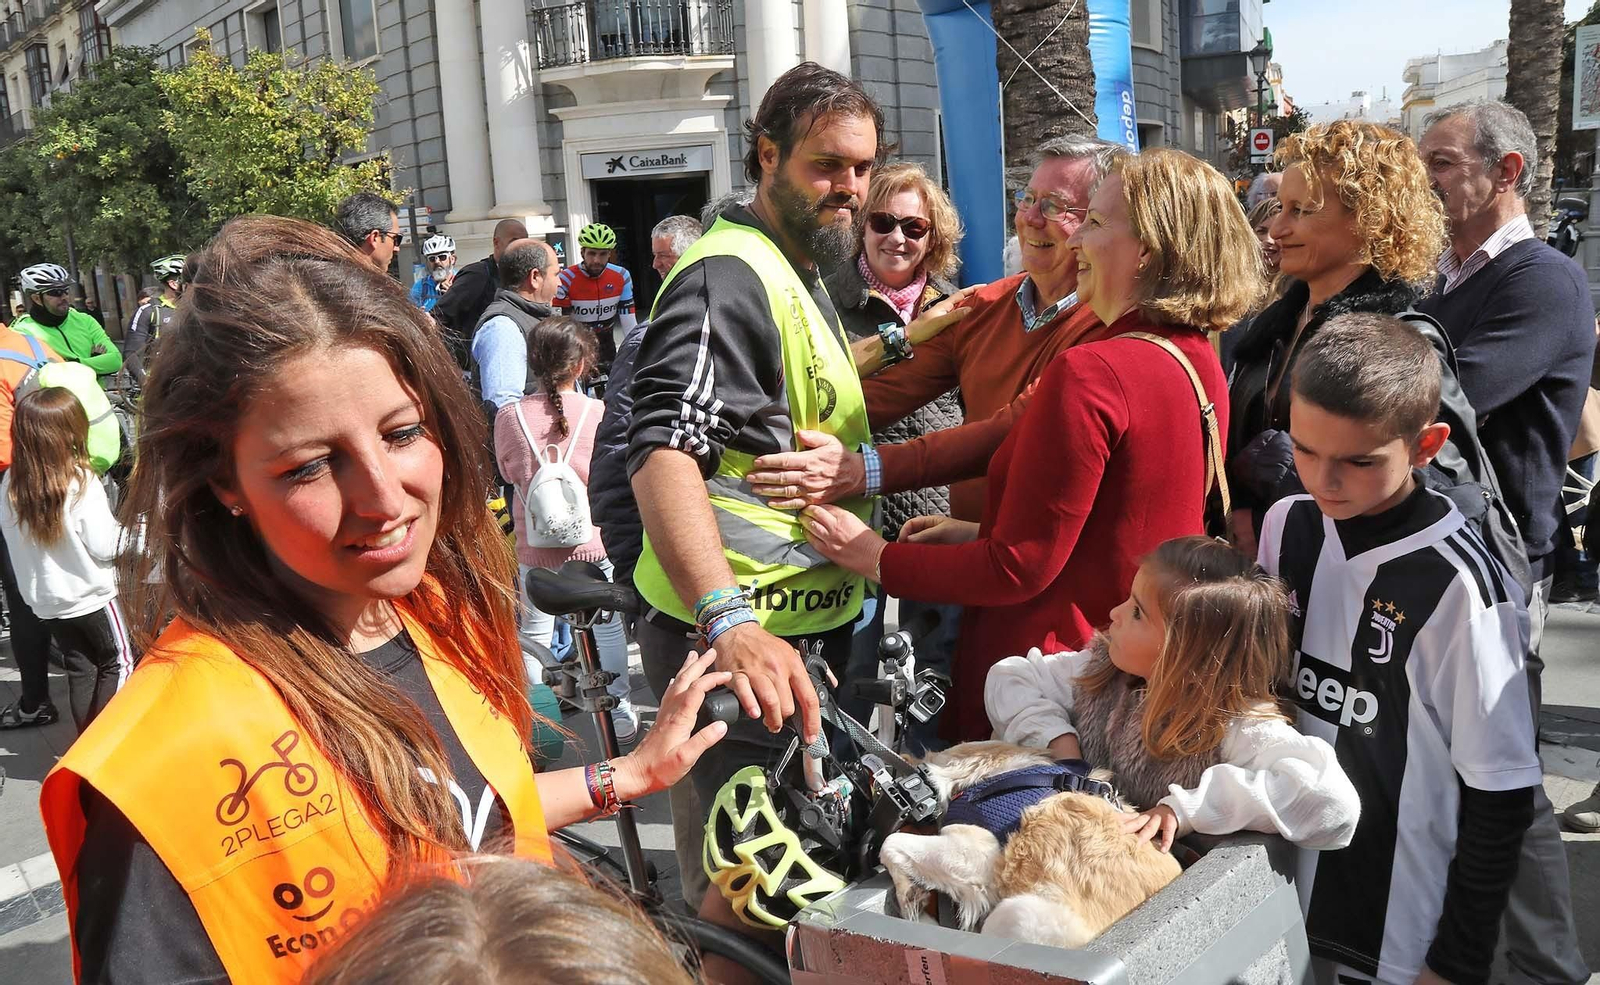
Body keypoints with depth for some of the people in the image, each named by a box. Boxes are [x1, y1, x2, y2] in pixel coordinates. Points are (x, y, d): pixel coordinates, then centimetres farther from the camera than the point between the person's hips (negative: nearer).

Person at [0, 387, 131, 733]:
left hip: (45, 600, 5)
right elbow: (104, 547, -19)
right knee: (117, 662, 12)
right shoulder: (81, 483, -22)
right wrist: (121, 529, 0)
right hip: (91, 596, -5)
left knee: (79, 667, 18)